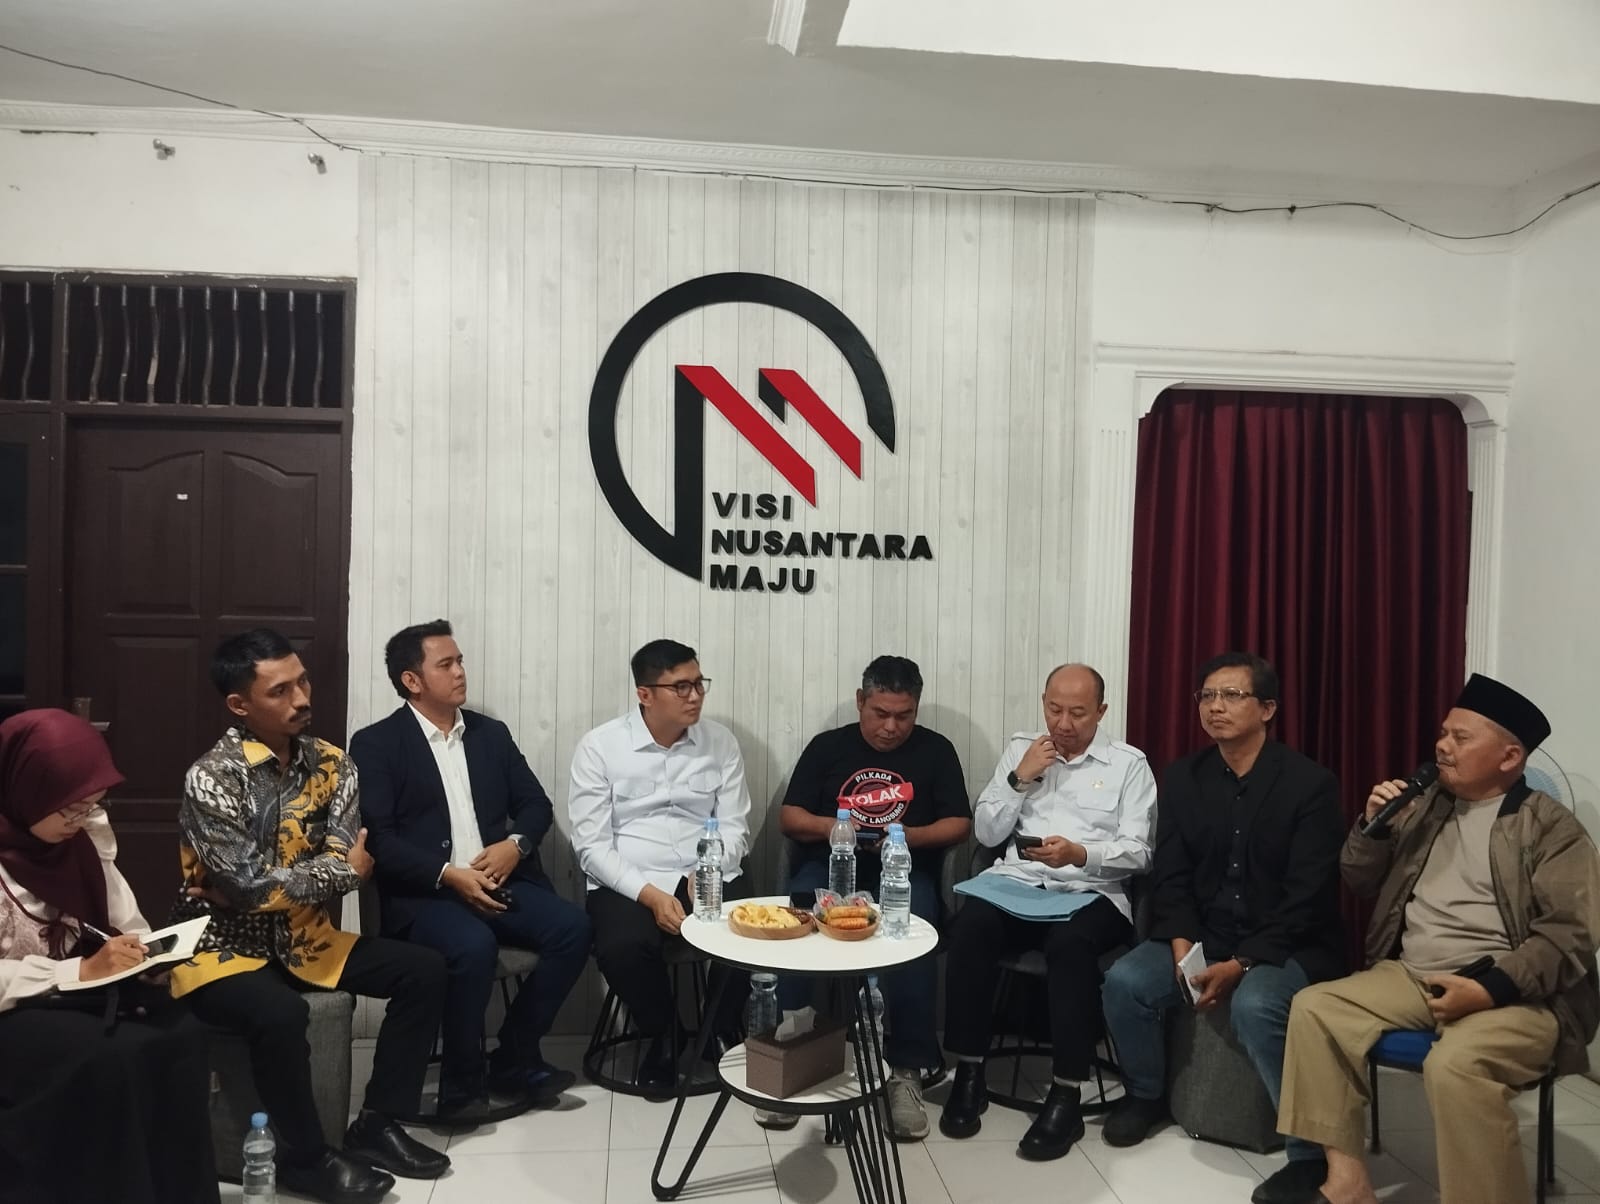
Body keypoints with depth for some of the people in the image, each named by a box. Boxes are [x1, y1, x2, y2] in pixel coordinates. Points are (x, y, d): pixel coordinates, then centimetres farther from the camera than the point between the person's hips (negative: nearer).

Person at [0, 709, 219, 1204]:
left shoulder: (84, 832, 2)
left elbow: (122, 918, 9)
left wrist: (143, 957, -10)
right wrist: (83, 970, -27)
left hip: (76, 991, 6)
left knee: (181, 1033, -21)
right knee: (115, 1055, -31)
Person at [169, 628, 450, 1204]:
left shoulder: (331, 765, -2)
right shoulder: (211, 778, -20)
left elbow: (338, 860, -6)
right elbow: (249, 885, -23)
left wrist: (269, 884, -21)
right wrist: (346, 870, -11)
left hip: (301, 938, 6)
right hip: (223, 947, -6)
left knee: (423, 970, -7)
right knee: (280, 1012, -35)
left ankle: (376, 1125, 5)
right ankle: (305, 1156, -9)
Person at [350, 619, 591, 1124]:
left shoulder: (491, 733, 15)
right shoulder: (376, 744, -1)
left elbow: (535, 803, 15)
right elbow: (376, 838, -9)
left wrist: (515, 845, -7)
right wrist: (448, 874, -19)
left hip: (499, 881, 5)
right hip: (423, 893, -5)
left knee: (572, 926, -20)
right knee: (474, 946, -34)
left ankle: (515, 1059, -3)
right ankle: (462, 1088, -12)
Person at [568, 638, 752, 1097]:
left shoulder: (721, 742, 4)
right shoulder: (599, 747, -4)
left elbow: (734, 828, 5)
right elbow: (592, 845, -7)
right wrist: (650, 895, -19)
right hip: (628, 884, -2)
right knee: (621, 948, -33)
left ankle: (724, 1034, 5)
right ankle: (661, 1037, 0)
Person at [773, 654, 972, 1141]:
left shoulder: (935, 750, 10)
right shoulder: (827, 746, 11)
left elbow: (960, 824, 6)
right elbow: (789, 817, 8)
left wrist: (908, 836, -13)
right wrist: (826, 826, -15)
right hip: (828, 866, 1)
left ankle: (905, 1069, -20)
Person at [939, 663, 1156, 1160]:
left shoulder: (1129, 763, 6)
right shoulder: (1020, 748, 14)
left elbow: (1137, 853, -1)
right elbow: (986, 833, 10)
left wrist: (1080, 854, -20)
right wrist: (1019, 778, -4)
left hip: (1091, 892, -2)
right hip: (1016, 881, 2)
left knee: (1070, 942, -36)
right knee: (970, 925, -30)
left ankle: (1065, 1096, -24)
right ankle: (969, 1072, -16)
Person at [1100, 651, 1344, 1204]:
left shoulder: (1310, 783, -9)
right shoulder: (1181, 778, 6)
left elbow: (1308, 895, -14)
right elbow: (1170, 875, 4)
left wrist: (1241, 963, -22)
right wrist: (1182, 946, -14)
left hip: (1288, 945, -4)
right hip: (1202, 935, 5)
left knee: (1254, 1005, -35)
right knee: (1125, 982, -19)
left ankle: (1312, 1149, -15)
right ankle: (1146, 1094, 10)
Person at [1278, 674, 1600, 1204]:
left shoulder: (1551, 829, -3)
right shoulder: (1425, 807, 13)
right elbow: (1361, 884, 17)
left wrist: (1490, 989, -25)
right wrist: (1372, 825, -2)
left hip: (1513, 992, -6)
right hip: (1411, 977, 6)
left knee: (1455, 1065, -35)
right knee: (1314, 1007, -12)